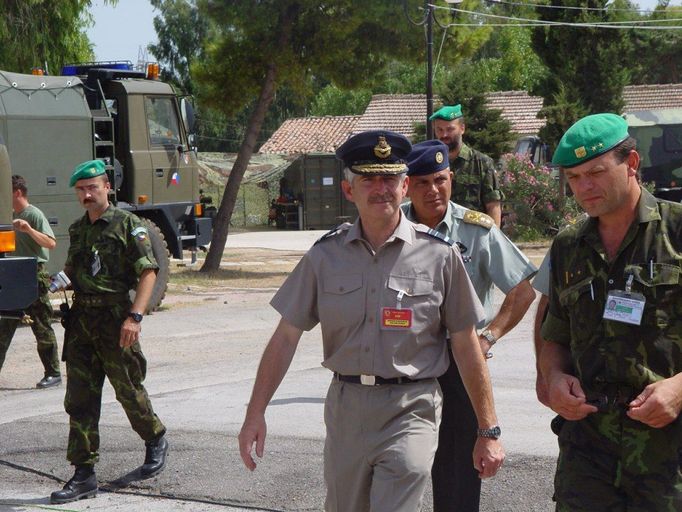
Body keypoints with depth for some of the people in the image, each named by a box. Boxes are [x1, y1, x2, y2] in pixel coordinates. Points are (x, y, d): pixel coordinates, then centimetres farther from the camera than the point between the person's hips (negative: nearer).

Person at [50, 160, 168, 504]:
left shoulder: (127, 224, -5)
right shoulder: (77, 230, 15)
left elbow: (148, 272, -12)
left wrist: (135, 316, -23)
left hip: (115, 320, -6)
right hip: (81, 320, 6)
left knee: (128, 391, 7)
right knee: (79, 399, 1)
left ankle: (156, 441, 34)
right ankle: (84, 475, 4)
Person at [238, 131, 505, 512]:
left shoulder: (439, 255, -2)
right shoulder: (325, 255, 4)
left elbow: (466, 347, 1)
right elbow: (286, 337, 6)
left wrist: (489, 431, 1)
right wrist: (256, 413, 0)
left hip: (410, 410, -3)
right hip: (345, 407, 3)